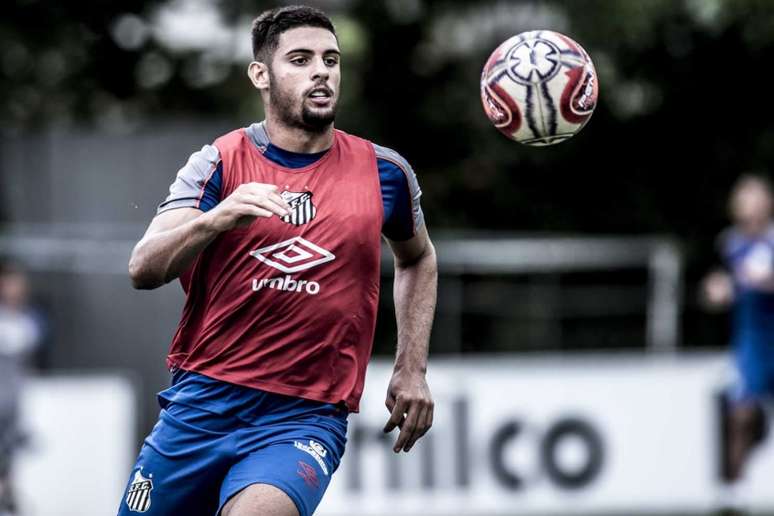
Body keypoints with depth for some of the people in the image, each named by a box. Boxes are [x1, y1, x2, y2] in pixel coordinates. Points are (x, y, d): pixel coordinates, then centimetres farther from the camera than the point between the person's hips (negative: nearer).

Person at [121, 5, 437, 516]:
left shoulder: (384, 172, 5)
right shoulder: (219, 163, 0)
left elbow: (418, 260, 25)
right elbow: (143, 270, -12)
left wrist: (412, 370, 16)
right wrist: (216, 219, -30)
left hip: (306, 417, -2)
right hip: (201, 404, 2)